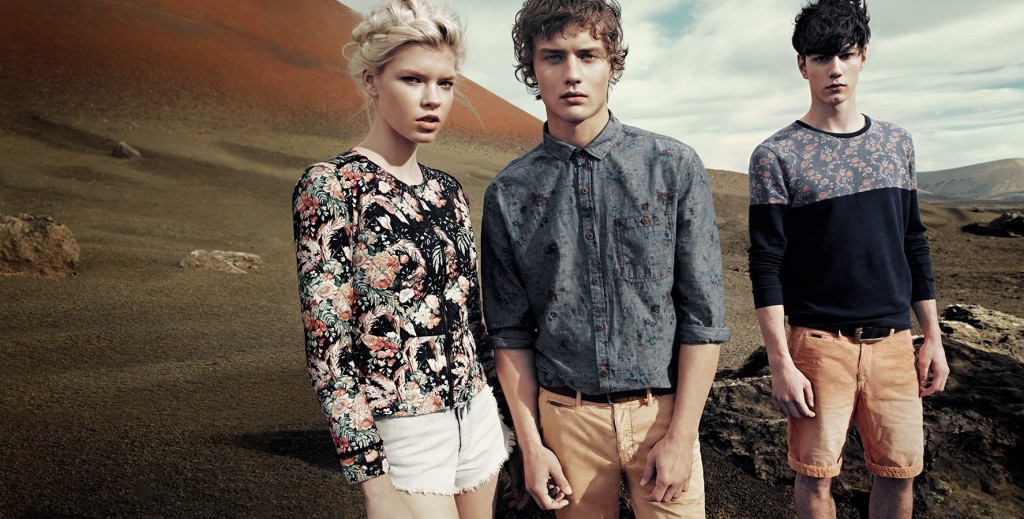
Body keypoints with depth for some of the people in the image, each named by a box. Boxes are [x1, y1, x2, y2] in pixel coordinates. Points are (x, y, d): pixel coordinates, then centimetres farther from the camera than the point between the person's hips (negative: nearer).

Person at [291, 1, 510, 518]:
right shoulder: (331, 184, -13)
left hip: (476, 412, 7)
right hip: (401, 431, -6)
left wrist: (504, 409, 15)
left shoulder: (447, 190, 6)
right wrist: (373, 477, -18)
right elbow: (327, 343, -16)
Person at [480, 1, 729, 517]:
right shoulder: (508, 192, -2)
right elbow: (510, 332, 2)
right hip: (566, 416, 1)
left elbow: (704, 314, -5)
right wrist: (531, 444, 1)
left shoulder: (674, 167, -5)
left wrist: (681, 434, -7)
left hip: (662, 410, 0)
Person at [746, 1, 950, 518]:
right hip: (818, 343, -4)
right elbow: (766, 265, -9)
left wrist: (933, 337, 12)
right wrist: (780, 363, -13)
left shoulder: (896, 142, 9)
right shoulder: (776, 155, -7)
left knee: (900, 471, 10)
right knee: (816, 475, 3)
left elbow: (914, 243, 14)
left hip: (894, 342, 4)